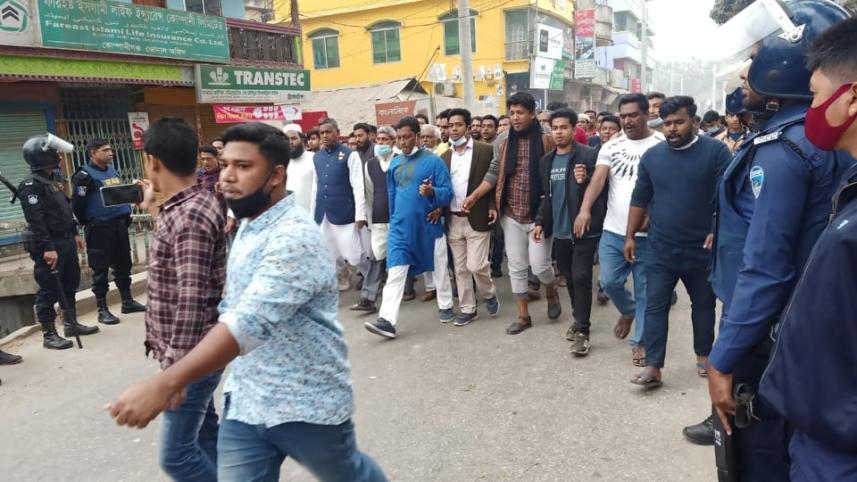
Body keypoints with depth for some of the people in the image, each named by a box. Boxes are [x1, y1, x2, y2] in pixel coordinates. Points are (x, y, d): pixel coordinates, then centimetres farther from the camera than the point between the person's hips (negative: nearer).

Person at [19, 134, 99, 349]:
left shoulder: (54, 178, 14)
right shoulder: (31, 185, -15)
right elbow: (35, 220, -22)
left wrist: (74, 233, 22)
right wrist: (47, 248, -26)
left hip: (65, 240, 9)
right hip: (49, 244, -9)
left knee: (70, 283, 17)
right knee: (49, 290, -3)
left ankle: (71, 324, 29)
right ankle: (49, 334, 6)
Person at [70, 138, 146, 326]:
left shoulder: (112, 170, 12)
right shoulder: (85, 175, -10)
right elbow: (77, 204, -11)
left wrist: (126, 214, 17)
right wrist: (88, 224, -2)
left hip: (120, 224, 7)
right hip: (100, 228, -7)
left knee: (123, 264, 13)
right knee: (101, 269, -1)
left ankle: (127, 301, 24)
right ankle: (102, 310, 5)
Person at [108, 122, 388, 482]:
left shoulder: (295, 237, -25)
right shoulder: (247, 227, 5)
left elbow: (251, 322, -36)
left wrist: (166, 384, -41)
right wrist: (179, 377, 12)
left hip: (306, 404, -6)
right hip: (245, 401, 7)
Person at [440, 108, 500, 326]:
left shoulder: (485, 150, -3)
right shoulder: (445, 156, 11)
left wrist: (493, 206, -13)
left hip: (477, 218, -5)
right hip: (453, 220, 5)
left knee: (476, 265, -7)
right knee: (460, 268, 10)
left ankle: (489, 294, 22)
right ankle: (467, 309, 22)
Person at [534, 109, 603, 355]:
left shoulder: (588, 155, -8)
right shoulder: (546, 160, 9)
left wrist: (585, 181, -28)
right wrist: (540, 221, 10)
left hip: (584, 229, -6)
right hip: (559, 231, 6)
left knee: (581, 277, -8)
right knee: (569, 278, 15)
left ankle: (582, 331, 2)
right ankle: (578, 319, 32)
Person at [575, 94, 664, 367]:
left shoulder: (662, 145, -3)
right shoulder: (611, 147, 6)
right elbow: (598, 178, -8)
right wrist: (585, 209, -26)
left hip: (647, 232, -3)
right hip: (613, 231, 3)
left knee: (644, 290, 6)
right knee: (609, 282, 5)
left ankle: (640, 341, 22)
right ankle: (628, 311, 37)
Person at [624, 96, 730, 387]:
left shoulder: (715, 151, -6)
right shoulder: (652, 156, 3)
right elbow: (640, 199, 9)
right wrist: (630, 236, 7)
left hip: (702, 248, -1)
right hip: (660, 249, 2)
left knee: (703, 304, 15)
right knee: (655, 307, 0)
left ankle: (703, 356, 33)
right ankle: (653, 367, 5)